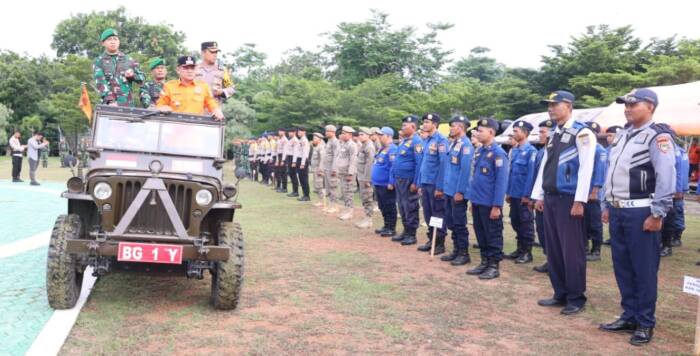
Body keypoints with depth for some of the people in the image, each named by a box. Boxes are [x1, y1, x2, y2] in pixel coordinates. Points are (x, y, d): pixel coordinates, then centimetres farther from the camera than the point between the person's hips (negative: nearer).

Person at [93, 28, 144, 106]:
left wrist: (133, 75, -6)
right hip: (108, 104, -2)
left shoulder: (128, 60, 14)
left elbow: (142, 78, 18)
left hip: (127, 104, 2)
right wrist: (110, 100, -22)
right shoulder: (99, 62, 7)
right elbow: (100, 82, -7)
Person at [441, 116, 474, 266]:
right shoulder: (453, 144, 13)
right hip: (449, 190, 9)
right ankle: (456, 250, 24)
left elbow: (465, 170, -20)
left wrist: (460, 191, -21)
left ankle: (464, 254, 8)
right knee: (451, 222, 14)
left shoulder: (465, 145, -15)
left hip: (458, 192, -9)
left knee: (459, 223, -1)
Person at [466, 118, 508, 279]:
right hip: (477, 202, 8)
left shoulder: (498, 153, -13)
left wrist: (497, 206, -19)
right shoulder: (479, 152, 11)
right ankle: (485, 262, 26)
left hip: (489, 204, -8)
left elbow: (501, 181, -16)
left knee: (493, 236, 3)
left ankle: (494, 266, 12)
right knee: (480, 234, 15)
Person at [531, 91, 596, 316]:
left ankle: (576, 298, 10)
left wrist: (579, 201, -18)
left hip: (568, 199, -8)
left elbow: (586, 168, -15)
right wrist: (539, 195, 13)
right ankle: (560, 294, 22)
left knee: (572, 250, -2)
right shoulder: (554, 136, 15)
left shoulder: (581, 133, -9)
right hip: (550, 198, 8)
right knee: (553, 250, 12)